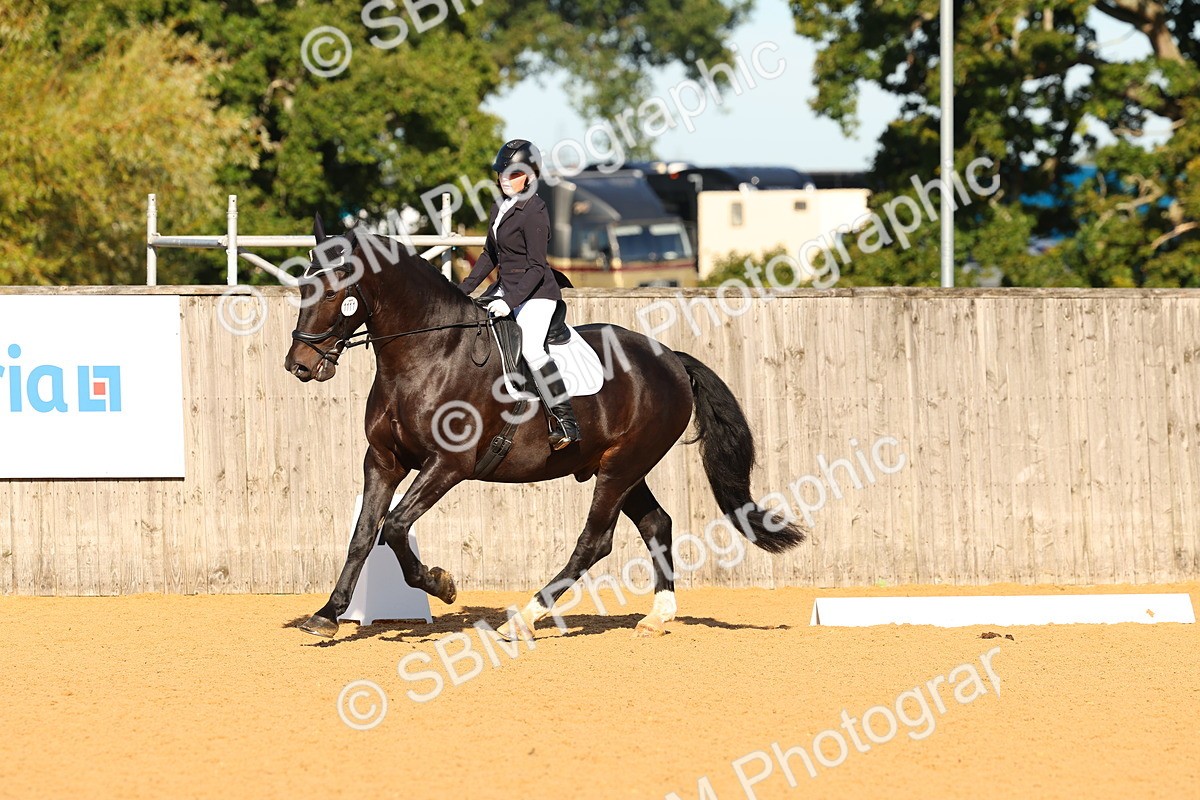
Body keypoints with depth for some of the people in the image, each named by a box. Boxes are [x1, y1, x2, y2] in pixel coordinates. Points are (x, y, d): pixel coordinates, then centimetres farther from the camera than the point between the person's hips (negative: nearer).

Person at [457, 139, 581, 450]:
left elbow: (536, 267, -20)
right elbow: (490, 255, 21)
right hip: (506, 289, 10)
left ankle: (566, 422, -30)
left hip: (536, 293, -10)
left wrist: (509, 302, -27)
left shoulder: (534, 211, -16)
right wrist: (465, 289, 16)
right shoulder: (500, 207, 10)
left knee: (530, 347, -29)